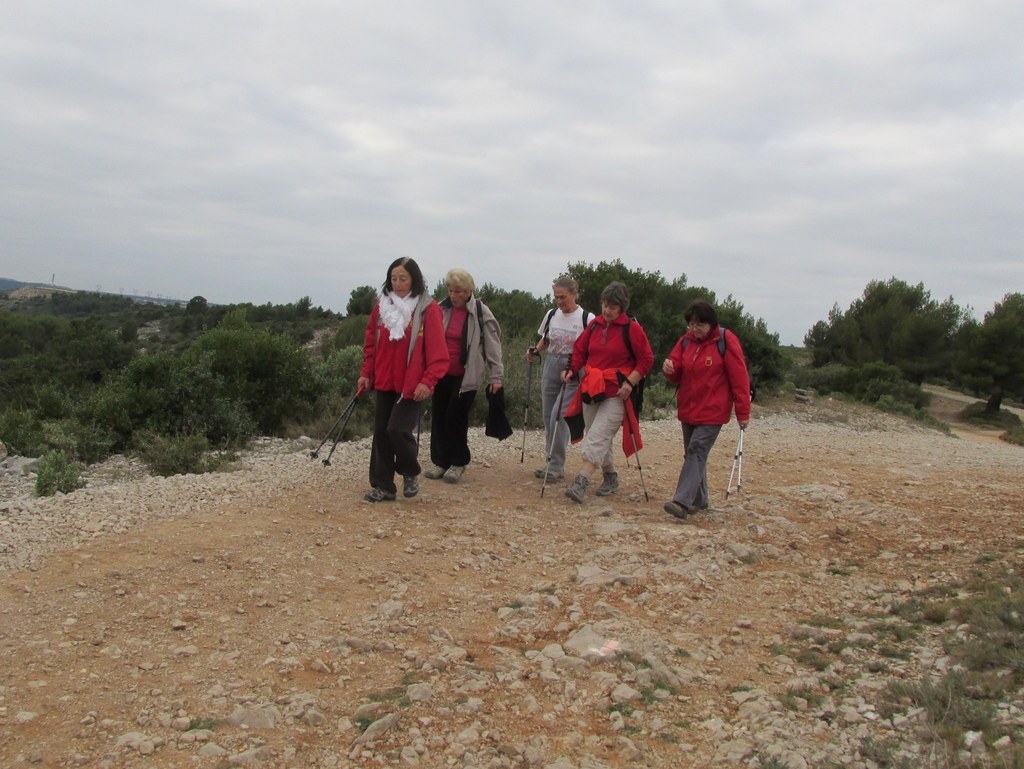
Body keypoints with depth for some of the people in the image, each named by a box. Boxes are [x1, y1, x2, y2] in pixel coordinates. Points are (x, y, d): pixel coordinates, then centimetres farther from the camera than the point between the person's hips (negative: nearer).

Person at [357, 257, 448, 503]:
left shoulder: (428, 309, -9)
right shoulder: (381, 305, 6)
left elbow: (437, 351, -12)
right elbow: (371, 342, 12)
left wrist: (428, 381, -19)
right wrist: (366, 373, 6)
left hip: (412, 385, -5)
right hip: (384, 382, 5)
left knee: (398, 429, -14)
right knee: (381, 432, 6)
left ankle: (411, 473, 14)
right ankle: (383, 486, 17)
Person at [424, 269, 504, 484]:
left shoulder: (481, 312, -7)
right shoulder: (441, 309, 2)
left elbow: (493, 345, -5)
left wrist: (496, 375, -7)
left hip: (466, 375, -4)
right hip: (442, 373, 4)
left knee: (456, 417, -5)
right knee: (439, 417, 5)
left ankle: (458, 463, 12)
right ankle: (440, 461, 17)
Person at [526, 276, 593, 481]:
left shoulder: (586, 319, -8)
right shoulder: (551, 315, 7)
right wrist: (535, 353, 1)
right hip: (551, 368, 6)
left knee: (559, 416, -14)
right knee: (548, 416, 9)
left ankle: (556, 466, -5)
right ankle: (550, 462, 21)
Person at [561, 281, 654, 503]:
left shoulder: (632, 328, -6)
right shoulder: (595, 324, 8)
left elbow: (646, 360, -5)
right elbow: (579, 350, 15)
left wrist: (630, 382, -15)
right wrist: (572, 370, -1)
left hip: (616, 394, -6)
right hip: (590, 389, 6)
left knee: (598, 436, -16)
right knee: (599, 437, 13)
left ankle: (581, 482, -25)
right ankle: (610, 478, 29)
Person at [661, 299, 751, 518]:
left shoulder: (725, 341, -9)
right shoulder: (686, 340, 6)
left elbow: (739, 378, -9)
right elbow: (677, 374, 10)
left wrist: (743, 412, -10)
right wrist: (669, 369, -15)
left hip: (713, 411, -6)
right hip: (688, 408, 6)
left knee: (696, 452, -15)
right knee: (693, 453, 11)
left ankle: (682, 501, -21)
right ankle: (699, 500, 23)